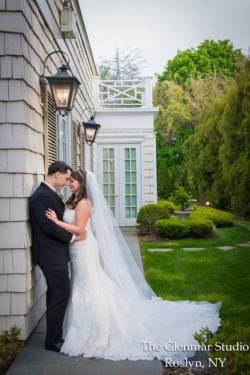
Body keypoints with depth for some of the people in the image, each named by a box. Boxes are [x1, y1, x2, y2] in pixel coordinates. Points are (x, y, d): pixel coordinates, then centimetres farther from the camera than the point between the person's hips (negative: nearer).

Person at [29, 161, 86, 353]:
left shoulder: (49, 194, 13)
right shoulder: (42, 196, -18)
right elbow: (49, 226, -23)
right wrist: (73, 236, -13)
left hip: (54, 254, 10)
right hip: (52, 255, -10)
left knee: (56, 294, 15)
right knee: (61, 293, -5)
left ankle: (54, 336, 26)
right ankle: (53, 340, 5)